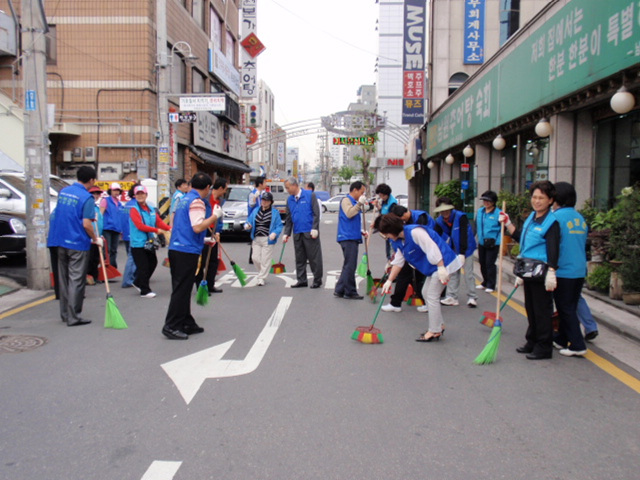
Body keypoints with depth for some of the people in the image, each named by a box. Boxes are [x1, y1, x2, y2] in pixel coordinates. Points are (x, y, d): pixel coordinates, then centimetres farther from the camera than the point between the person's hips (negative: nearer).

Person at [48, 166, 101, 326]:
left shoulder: (63, 191, 9)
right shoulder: (86, 197, -13)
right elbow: (86, 224, -18)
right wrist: (95, 239, -3)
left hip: (60, 241, 7)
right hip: (78, 243, -7)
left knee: (63, 279, 15)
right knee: (76, 280, -2)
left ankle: (65, 314, 24)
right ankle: (73, 317, 1)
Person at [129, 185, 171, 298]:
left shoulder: (151, 209, 11)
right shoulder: (134, 209, -8)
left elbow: (159, 221, 5)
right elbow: (140, 226, -17)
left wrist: (169, 228, -13)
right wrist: (157, 230, -21)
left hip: (149, 242, 7)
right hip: (138, 243, -7)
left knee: (152, 263, 15)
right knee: (143, 267, -4)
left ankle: (138, 283, 33)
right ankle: (144, 291, 7)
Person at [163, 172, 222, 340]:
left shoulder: (184, 199, 17)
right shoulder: (197, 202, -12)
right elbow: (197, 227, -22)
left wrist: (203, 240, 28)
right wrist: (215, 216, -11)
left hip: (176, 249, 9)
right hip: (187, 251, -9)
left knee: (182, 289, 14)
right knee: (182, 290, -4)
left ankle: (187, 323, 23)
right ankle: (171, 326, -1)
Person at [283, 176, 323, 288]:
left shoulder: (310, 195, -4)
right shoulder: (289, 199, 11)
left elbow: (316, 213, -7)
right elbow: (289, 218, 15)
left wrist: (314, 229, -14)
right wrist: (286, 233, 10)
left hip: (310, 232, -5)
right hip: (297, 233, 5)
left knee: (314, 257, 0)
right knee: (299, 258, 9)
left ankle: (317, 280, 10)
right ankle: (302, 280, 18)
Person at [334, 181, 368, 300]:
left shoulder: (354, 202, 20)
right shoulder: (346, 200, -7)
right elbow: (348, 214, -24)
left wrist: (361, 232, 16)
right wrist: (360, 203, -23)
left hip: (353, 238, 10)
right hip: (348, 238, -10)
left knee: (348, 266, 11)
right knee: (350, 266, -6)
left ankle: (339, 290, 16)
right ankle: (350, 292, 0)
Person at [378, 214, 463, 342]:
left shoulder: (414, 232, -24)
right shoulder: (399, 241, 7)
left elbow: (432, 248, -27)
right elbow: (398, 262, 11)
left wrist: (441, 269, -29)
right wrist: (389, 280, 10)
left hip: (443, 264, -10)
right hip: (433, 267, 10)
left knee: (432, 296, -7)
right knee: (426, 293, 16)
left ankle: (434, 331, 3)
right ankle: (439, 325, 27)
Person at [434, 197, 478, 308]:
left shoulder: (461, 217, -23)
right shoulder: (439, 221, -8)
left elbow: (463, 235, -28)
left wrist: (462, 253, -33)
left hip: (466, 247, -5)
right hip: (454, 249, 5)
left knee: (468, 272, -6)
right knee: (453, 272, 5)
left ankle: (472, 298, 3)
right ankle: (452, 297, 10)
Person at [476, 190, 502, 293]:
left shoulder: (498, 213, -13)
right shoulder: (480, 211, 6)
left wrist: (497, 239, -17)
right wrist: (478, 237, 13)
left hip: (493, 243, -6)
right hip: (481, 242, 6)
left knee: (490, 264, -4)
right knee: (482, 263, 15)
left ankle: (491, 285, 10)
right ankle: (485, 282, 32)